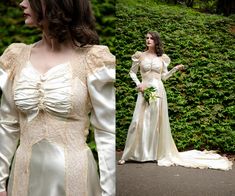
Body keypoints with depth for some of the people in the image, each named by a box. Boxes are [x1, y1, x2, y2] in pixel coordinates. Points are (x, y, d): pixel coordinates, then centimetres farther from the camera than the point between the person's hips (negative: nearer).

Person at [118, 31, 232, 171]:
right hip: (144, 91, -1)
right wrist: (138, 84, -3)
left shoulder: (162, 58, 8)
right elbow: (132, 72, 12)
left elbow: (164, 76, 13)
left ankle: (159, 153, 13)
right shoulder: (140, 56, 4)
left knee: (158, 122, 3)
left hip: (158, 91, 1)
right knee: (139, 122, -5)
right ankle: (128, 155, 3)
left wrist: (175, 69, 1)